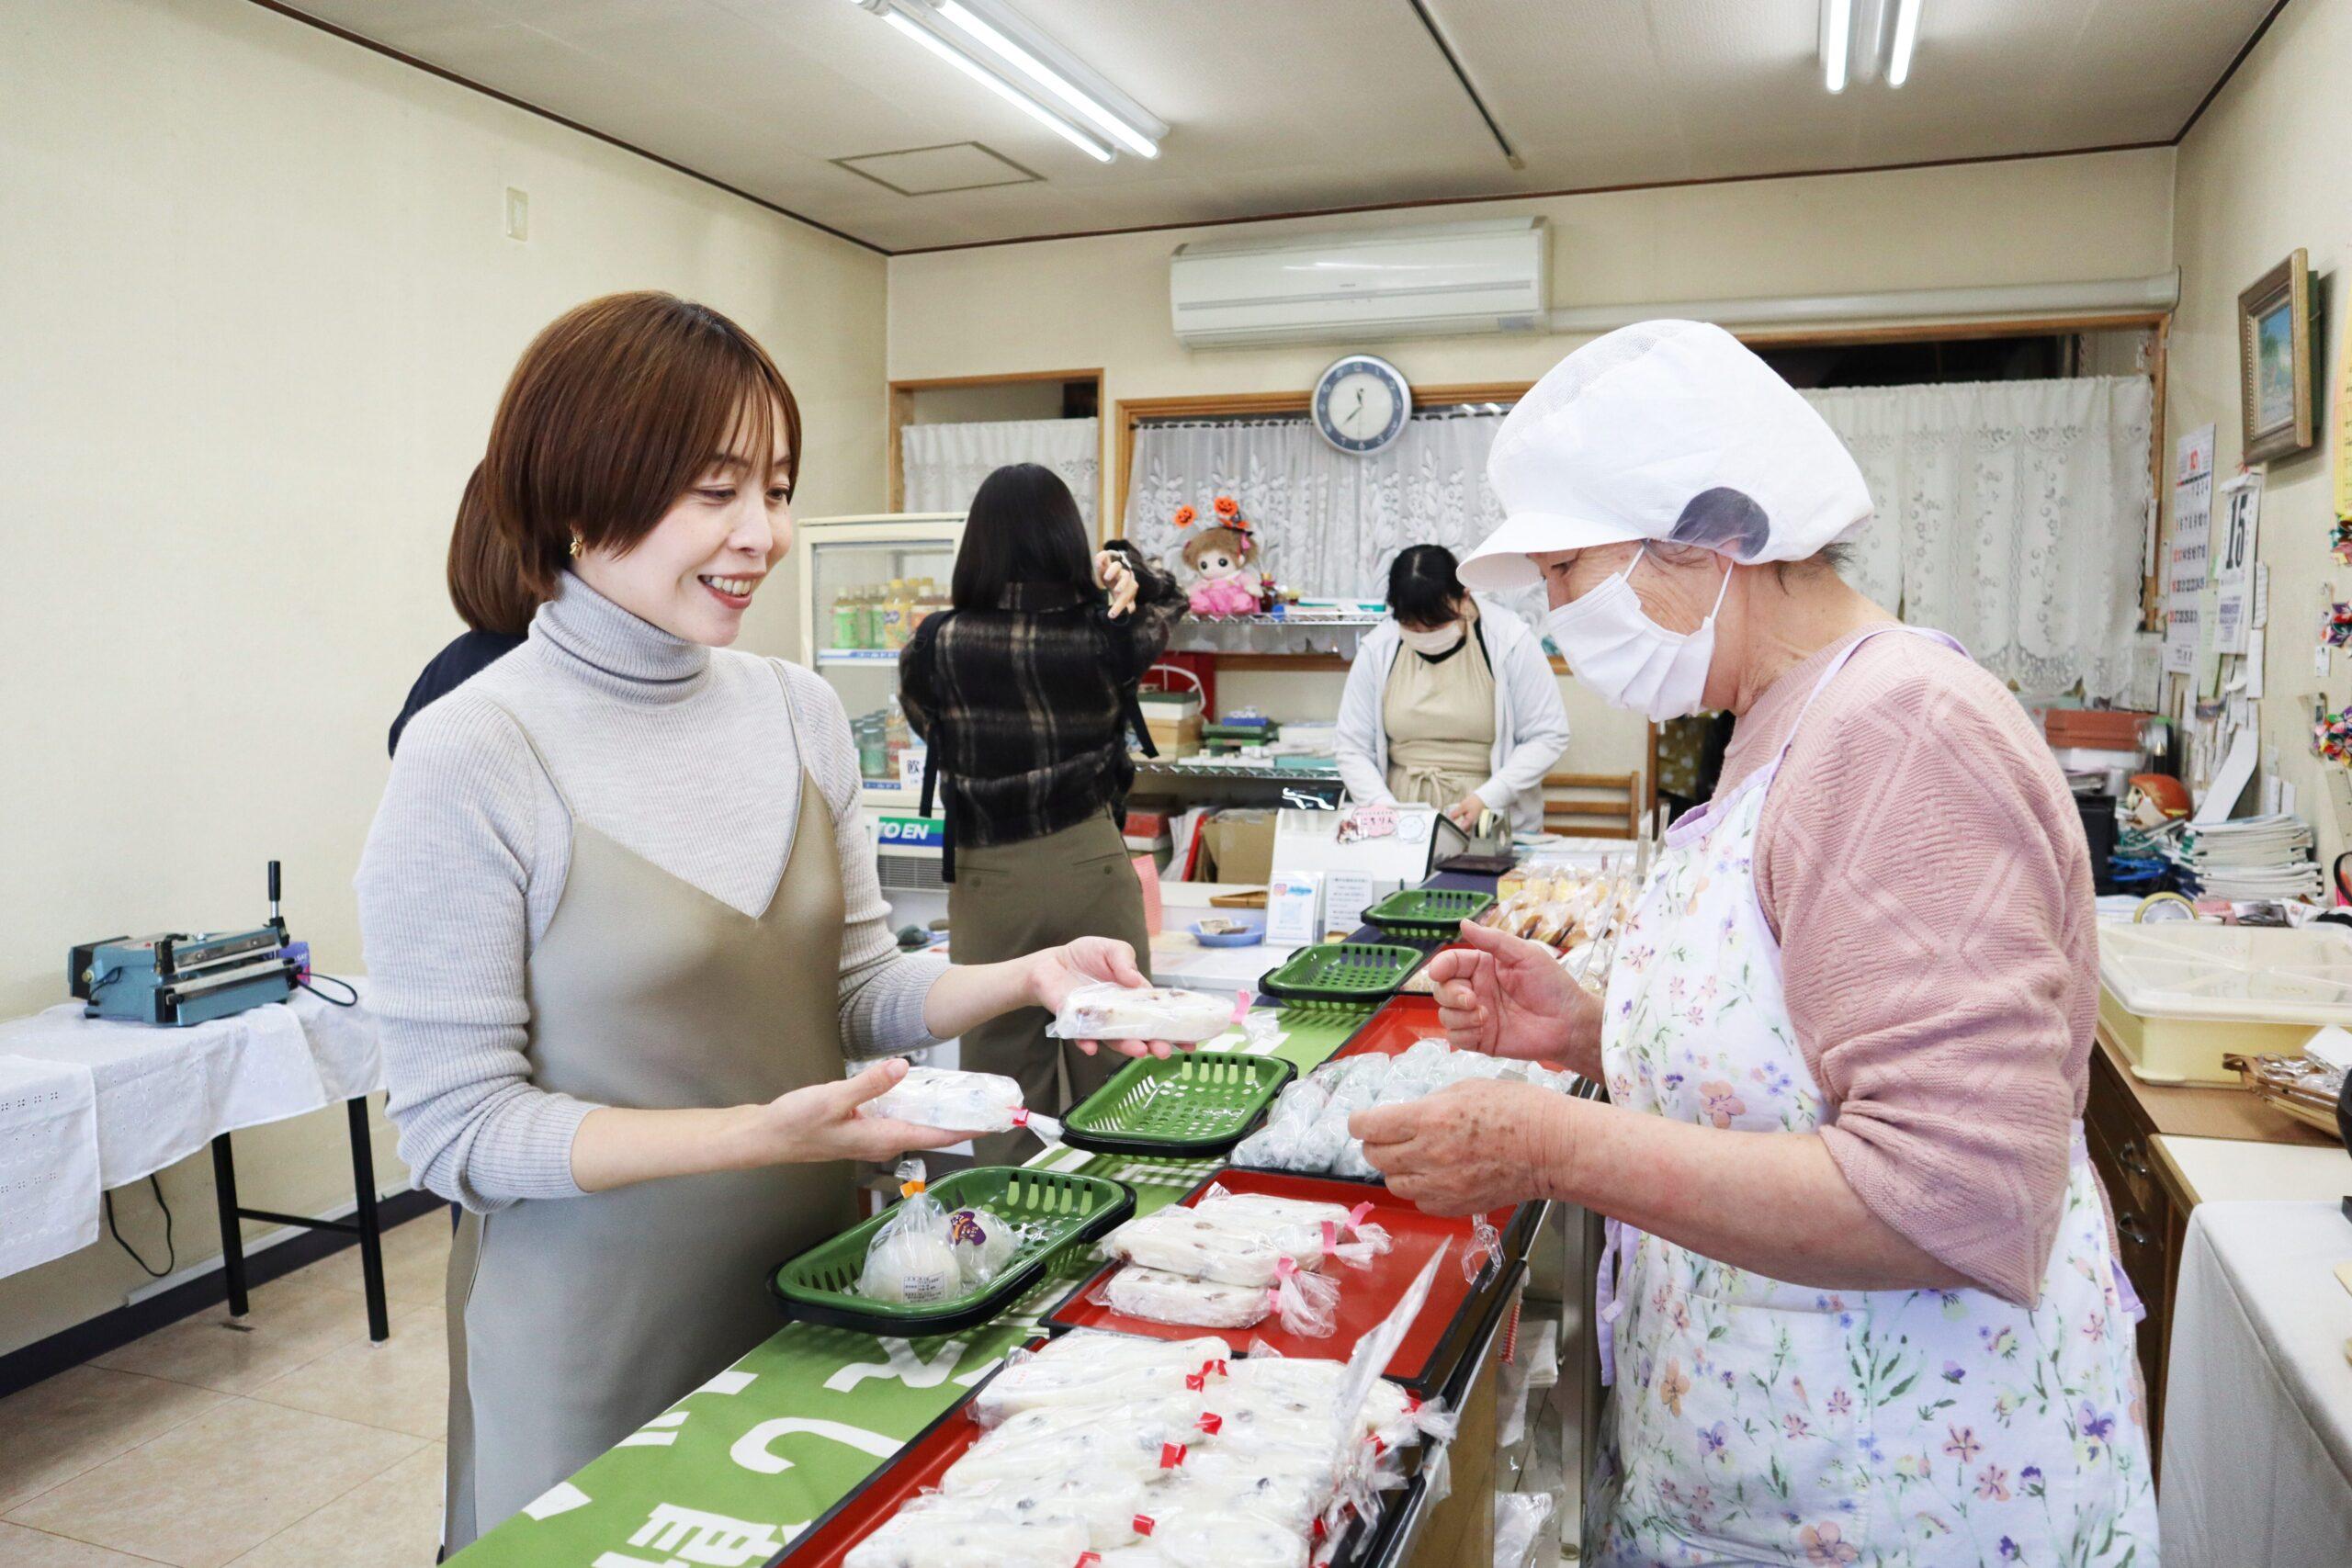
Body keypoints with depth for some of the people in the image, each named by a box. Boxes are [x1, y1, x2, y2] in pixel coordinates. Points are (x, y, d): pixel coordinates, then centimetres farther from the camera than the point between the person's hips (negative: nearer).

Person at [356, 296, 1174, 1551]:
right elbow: (460, 1128, -16)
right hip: (600, 1342, -5)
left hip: (810, 1292, 6)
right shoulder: (471, 762, -17)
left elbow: (859, 985, 5)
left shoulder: (798, 710, -2)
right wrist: (761, 1132, -26)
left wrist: (1025, 976, -13)